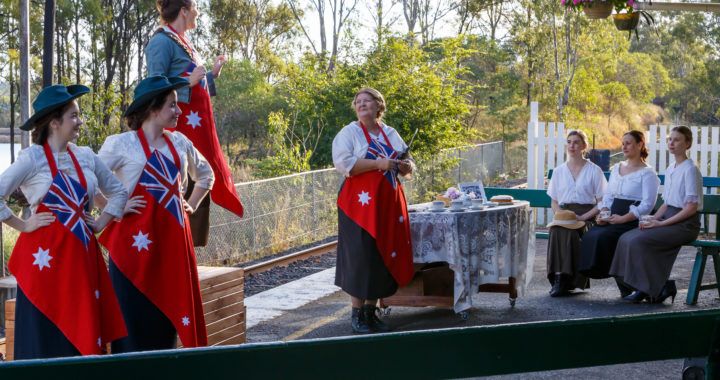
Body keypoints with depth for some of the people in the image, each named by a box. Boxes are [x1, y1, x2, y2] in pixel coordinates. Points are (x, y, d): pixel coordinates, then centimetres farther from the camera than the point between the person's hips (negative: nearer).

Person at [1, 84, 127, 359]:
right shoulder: (33, 157, -8)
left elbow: (118, 192, 21)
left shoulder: (85, 156, 9)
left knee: (83, 333, 7)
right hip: (47, 255, -5)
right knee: (45, 336, -1)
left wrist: (101, 222, 9)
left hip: (82, 254, 5)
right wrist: (23, 225, -10)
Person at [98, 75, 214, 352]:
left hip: (173, 237, 5)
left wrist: (191, 205, 15)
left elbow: (205, 174, 26)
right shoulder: (121, 144, -6)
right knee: (135, 316, -2)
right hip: (137, 239, -5)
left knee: (170, 313, 7)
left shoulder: (179, 142, 10)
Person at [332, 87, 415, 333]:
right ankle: (357, 315, 2)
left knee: (384, 256, 6)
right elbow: (343, 163, -16)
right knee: (361, 256, -7)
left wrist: (406, 166, -3)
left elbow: (406, 166, 22)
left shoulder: (391, 134, 16)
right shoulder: (349, 133, -1)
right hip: (361, 204, -6)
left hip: (388, 204, 6)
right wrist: (378, 164, -19)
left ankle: (371, 311, 17)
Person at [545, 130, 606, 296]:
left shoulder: (594, 171, 8)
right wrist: (561, 214, -5)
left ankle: (562, 280, -33)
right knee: (556, 229, -34)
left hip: (587, 217, -2)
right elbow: (554, 202, 18)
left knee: (566, 230, -35)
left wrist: (583, 217, -13)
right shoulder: (558, 171, 18)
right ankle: (559, 277, -38)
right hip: (563, 214, 3)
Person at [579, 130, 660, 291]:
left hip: (633, 220, -6)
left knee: (602, 237, -30)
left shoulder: (647, 173, -1)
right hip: (613, 217, 6)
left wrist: (623, 218, -19)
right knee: (589, 236, -22)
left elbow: (648, 204, -11)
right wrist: (603, 213, -1)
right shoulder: (616, 169, 21)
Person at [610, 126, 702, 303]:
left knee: (639, 241, -25)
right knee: (626, 238, -10)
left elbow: (691, 207, -16)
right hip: (669, 219, 8)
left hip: (685, 224, -8)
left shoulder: (690, 170, -11)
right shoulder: (670, 169, 15)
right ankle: (642, 288, -8)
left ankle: (659, 288, -11)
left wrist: (661, 223, -17)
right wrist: (652, 219, -1)